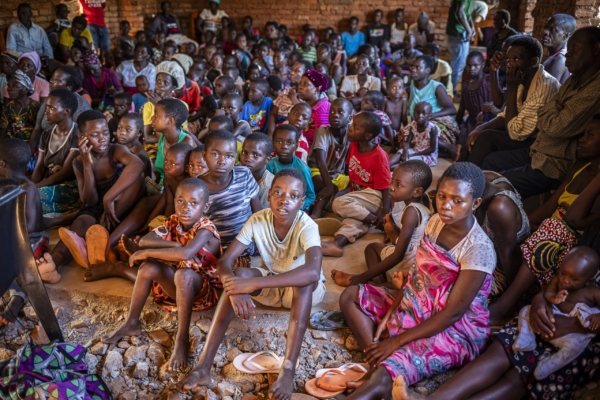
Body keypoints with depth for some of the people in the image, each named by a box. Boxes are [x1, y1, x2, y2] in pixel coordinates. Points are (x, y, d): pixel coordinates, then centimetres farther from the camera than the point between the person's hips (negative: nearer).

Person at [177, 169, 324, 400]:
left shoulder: (307, 227, -30)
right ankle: (204, 366, -31)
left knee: (304, 280, -38)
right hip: (270, 286, 3)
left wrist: (254, 283, -53)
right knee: (239, 276, -28)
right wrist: (237, 289, -46)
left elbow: (313, 272, -49)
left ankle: (288, 371, -38)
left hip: (304, 291, -3)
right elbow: (224, 261, -23)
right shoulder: (258, 221, -19)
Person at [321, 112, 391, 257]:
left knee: (340, 203, -25)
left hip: (375, 196, -6)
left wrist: (384, 213, -25)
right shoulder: (353, 145, -1)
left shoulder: (379, 156, -18)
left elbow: (385, 187, -18)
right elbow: (350, 169, 12)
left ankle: (381, 223, -18)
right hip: (358, 194, 6)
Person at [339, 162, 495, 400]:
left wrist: (398, 340, -19)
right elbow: (416, 272, 5)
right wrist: (389, 312, -6)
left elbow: (453, 313, -22)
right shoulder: (436, 222, -3)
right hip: (415, 306, 8)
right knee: (350, 296, 3)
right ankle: (378, 364, -9)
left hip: (455, 330, -8)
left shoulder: (478, 249, -24)